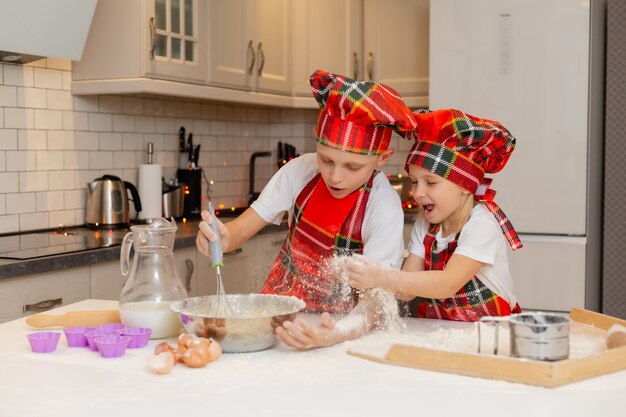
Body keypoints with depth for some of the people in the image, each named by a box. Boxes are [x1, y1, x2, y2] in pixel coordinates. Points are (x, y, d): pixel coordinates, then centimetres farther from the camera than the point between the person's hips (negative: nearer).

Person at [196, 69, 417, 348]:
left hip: (333, 323, -1)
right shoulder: (301, 170, -9)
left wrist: (338, 333, -44)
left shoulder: (384, 208, -19)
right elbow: (241, 228, -5)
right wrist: (221, 238, -28)